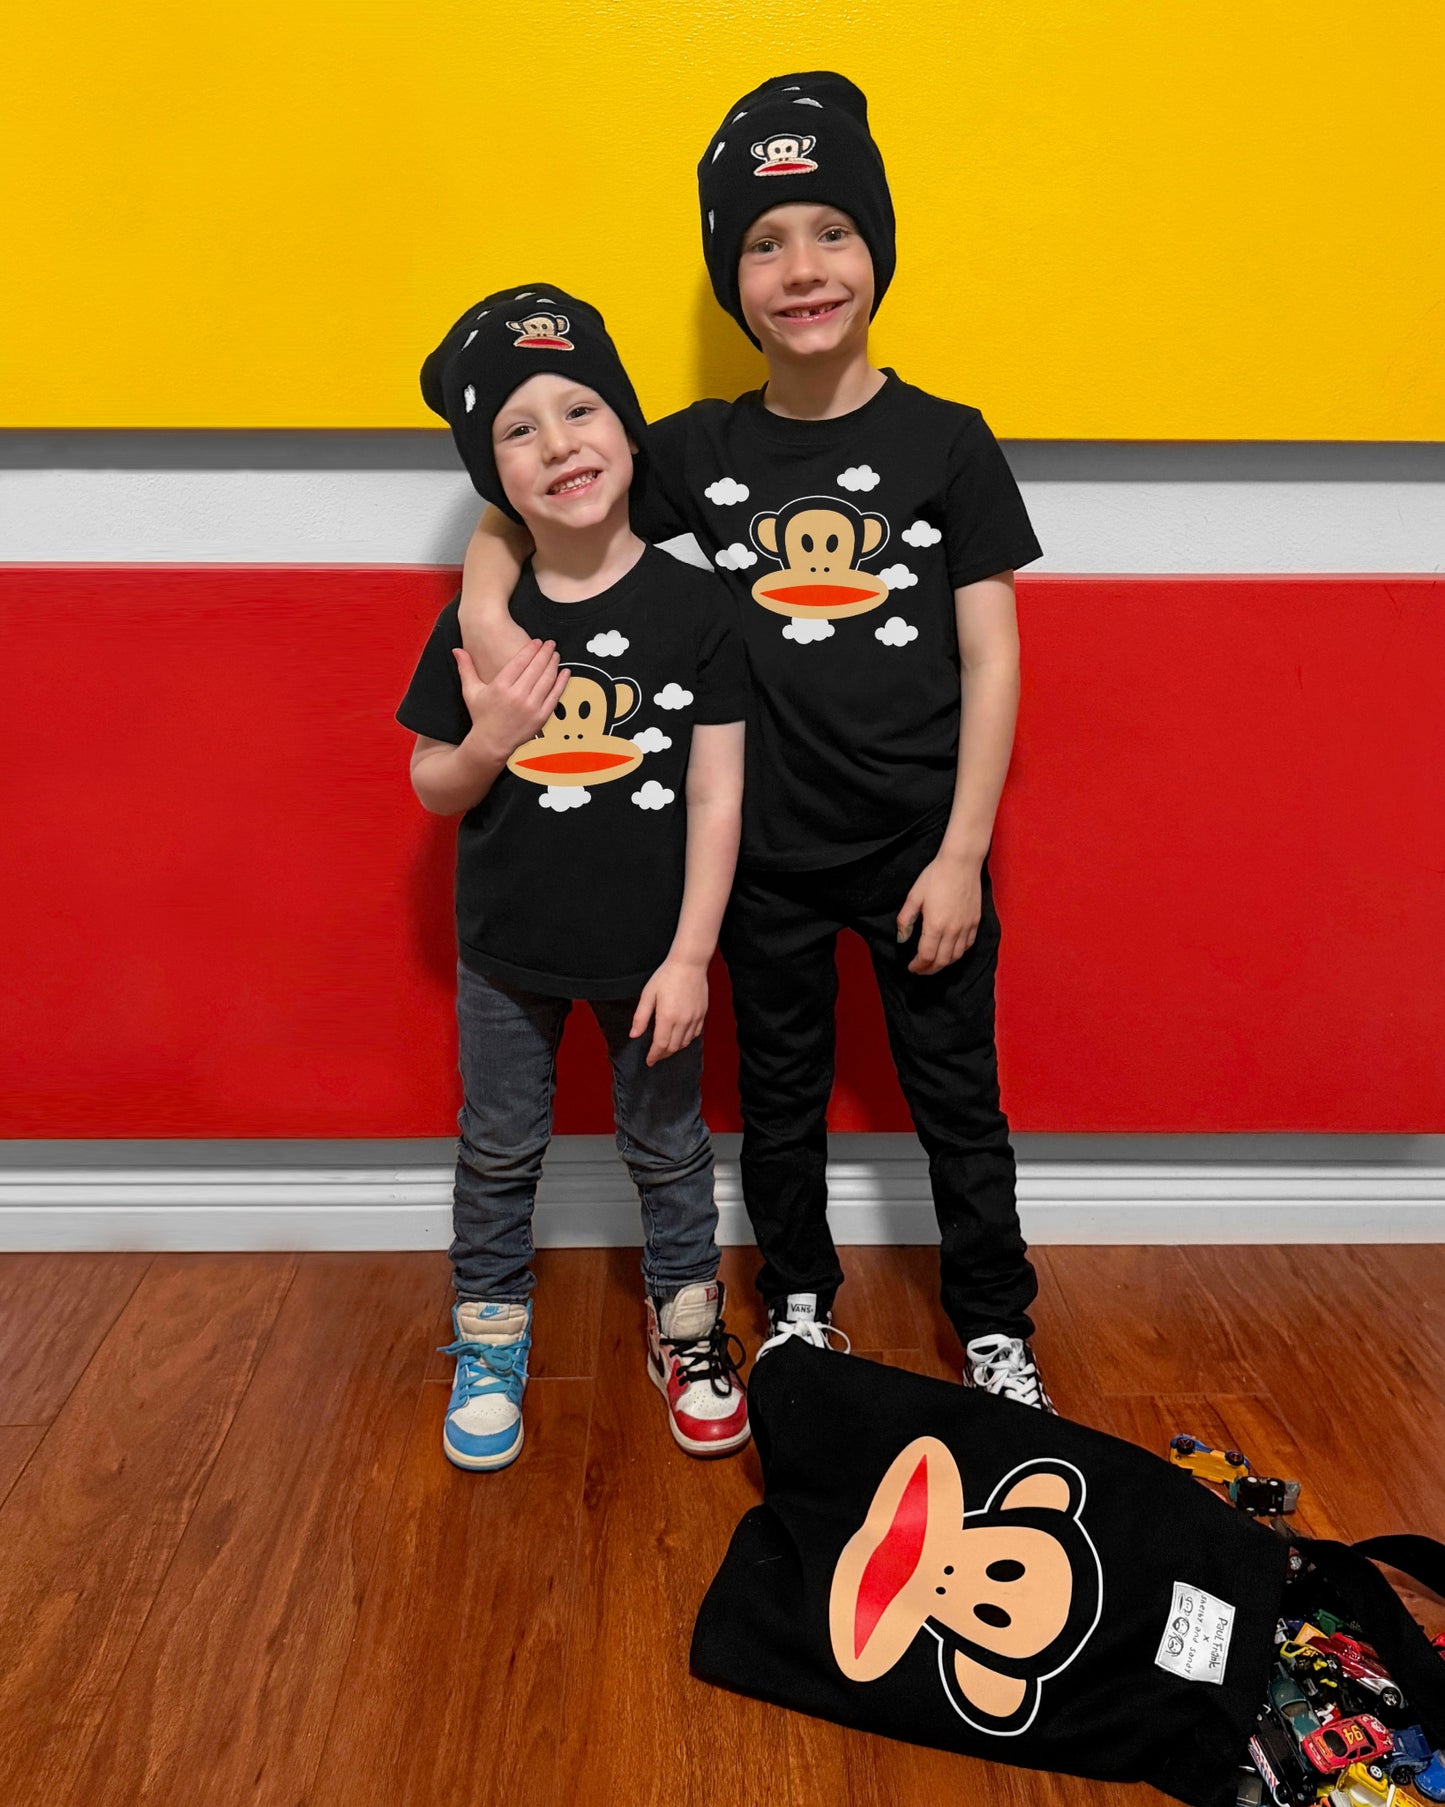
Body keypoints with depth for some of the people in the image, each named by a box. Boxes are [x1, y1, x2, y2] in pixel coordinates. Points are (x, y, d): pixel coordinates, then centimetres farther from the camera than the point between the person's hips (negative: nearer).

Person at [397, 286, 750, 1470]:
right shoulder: (483, 621, -7)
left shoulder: (694, 609, -12)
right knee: (499, 1152, 18)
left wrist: (689, 957, -13)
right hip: (507, 950, 2)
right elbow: (432, 788, 1)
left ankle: (687, 1330, 40)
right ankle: (491, 1339, 40)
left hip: (649, 950, -1)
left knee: (669, 1150, 17)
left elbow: (717, 800, -11)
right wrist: (487, 743, -21)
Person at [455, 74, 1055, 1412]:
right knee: (780, 1092, 18)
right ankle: (798, 1302, 41)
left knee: (958, 1097, 12)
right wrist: (486, 594, -17)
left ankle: (997, 1327, 34)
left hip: (922, 846, -1)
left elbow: (991, 660, -5)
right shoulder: (701, 450, -1)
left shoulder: (947, 442, -4)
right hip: (768, 849, 2)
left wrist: (961, 853, -9)